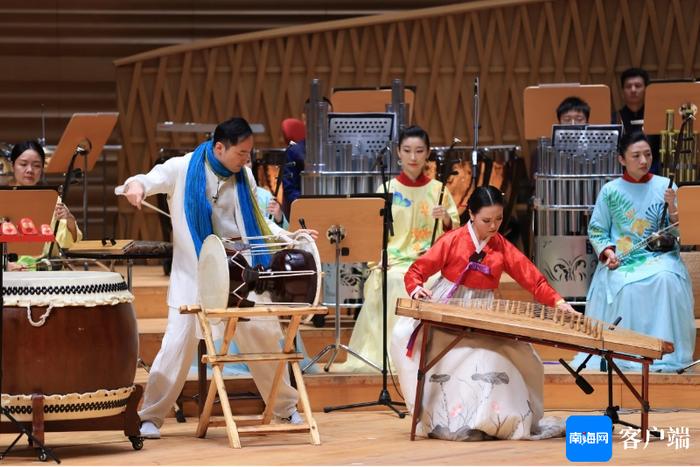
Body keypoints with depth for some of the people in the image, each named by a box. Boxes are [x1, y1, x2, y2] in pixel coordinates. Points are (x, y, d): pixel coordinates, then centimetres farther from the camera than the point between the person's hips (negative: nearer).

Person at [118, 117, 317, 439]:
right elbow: (149, 180, -15)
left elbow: (258, 220, 14)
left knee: (264, 336, 7)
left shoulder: (243, 176, 6)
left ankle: (286, 408, 24)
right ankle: (150, 416, 2)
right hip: (194, 274, -4)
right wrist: (136, 186, -39)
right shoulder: (183, 169, -7)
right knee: (179, 342, -9)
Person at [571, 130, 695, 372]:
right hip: (619, 261, 0)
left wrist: (673, 208, -14)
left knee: (665, 280, -33)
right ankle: (617, 355, -22)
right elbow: (596, 230, 9)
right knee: (621, 286, -33)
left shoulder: (665, 186, 6)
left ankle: (663, 355, -27)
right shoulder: (610, 191, 6)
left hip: (658, 257, 0)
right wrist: (607, 251, -10)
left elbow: (678, 232, 5)